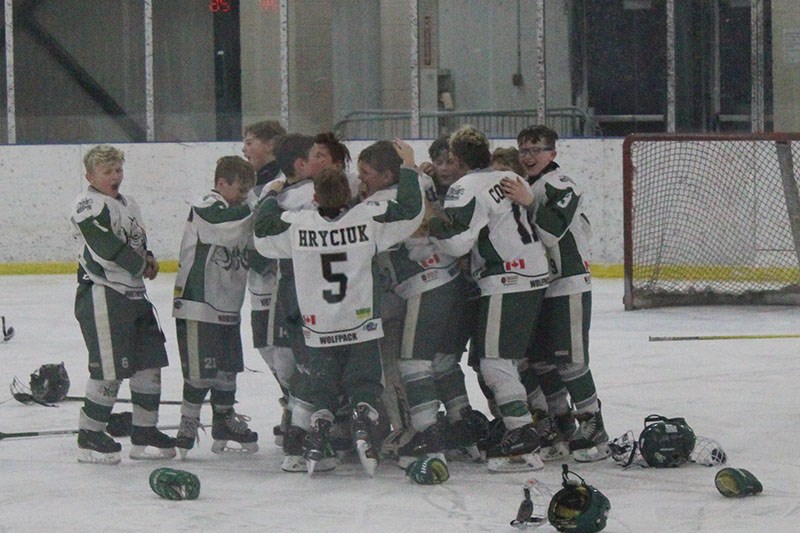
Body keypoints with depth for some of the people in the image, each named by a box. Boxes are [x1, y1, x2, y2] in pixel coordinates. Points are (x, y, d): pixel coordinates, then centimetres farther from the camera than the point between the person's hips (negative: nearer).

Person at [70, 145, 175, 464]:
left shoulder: (128, 205, 19)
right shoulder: (88, 205, -11)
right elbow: (107, 248, -21)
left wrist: (147, 258, 4)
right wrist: (141, 264, -9)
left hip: (134, 294, 9)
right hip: (102, 296, -9)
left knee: (151, 363, 9)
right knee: (110, 369, -9)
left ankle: (145, 433, 18)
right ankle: (89, 437, 1)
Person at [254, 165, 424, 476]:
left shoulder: (295, 225, -8)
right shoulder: (367, 219, -10)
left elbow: (263, 232, 7)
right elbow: (411, 210, -6)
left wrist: (272, 195, 21)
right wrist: (408, 169, 7)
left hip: (319, 331, 1)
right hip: (361, 325, -1)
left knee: (323, 391, 14)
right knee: (364, 388, 8)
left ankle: (317, 441, -1)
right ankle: (363, 427, -15)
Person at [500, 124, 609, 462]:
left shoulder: (562, 186, -11)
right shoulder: (524, 186, 16)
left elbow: (555, 230, -27)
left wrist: (529, 203, -36)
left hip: (568, 286, -9)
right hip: (537, 289, 9)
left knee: (569, 361, -9)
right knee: (540, 361, 9)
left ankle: (593, 431, -3)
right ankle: (563, 430, 17)